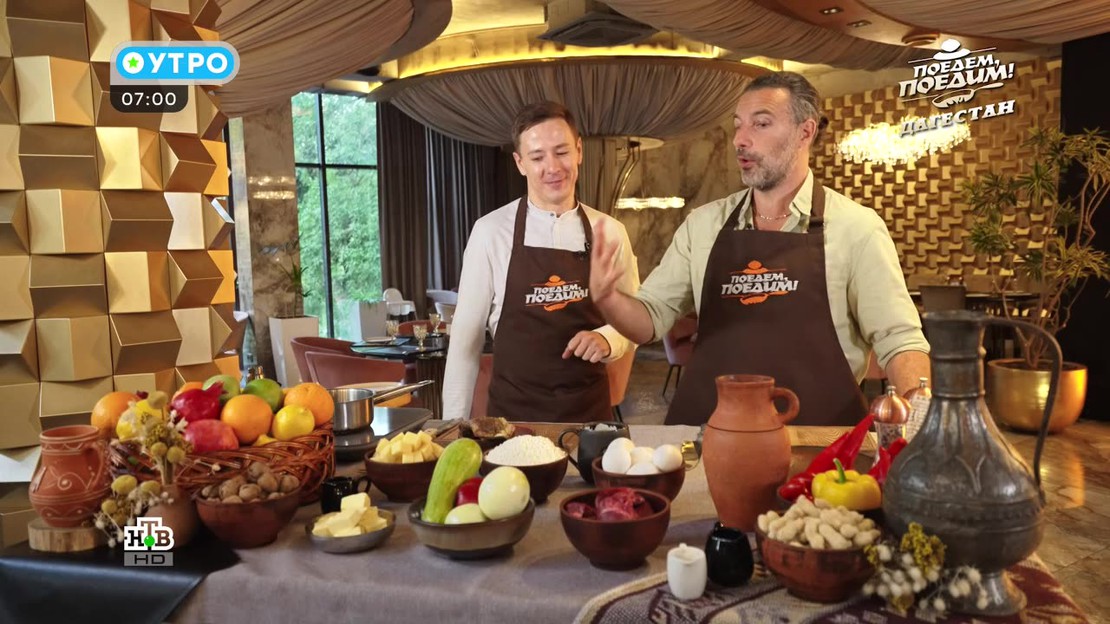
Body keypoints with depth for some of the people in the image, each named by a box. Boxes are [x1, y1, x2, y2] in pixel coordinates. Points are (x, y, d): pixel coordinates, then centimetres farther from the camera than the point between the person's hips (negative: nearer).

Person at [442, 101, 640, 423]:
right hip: (513, 411, -1)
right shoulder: (491, 232, -8)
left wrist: (607, 339, -13)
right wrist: (455, 423, -2)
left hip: (590, 410, 2)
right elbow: (466, 335, -2)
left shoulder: (610, 233, -1)